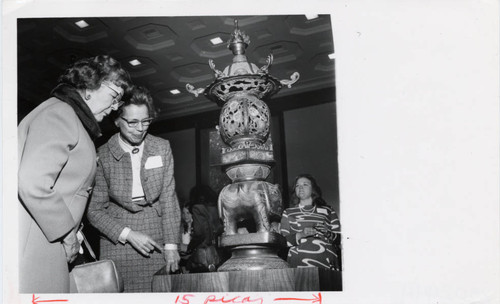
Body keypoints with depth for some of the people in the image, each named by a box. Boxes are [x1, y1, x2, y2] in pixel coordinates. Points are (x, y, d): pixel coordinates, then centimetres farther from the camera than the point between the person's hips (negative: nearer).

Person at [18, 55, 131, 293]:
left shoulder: (75, 121, 23)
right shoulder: (59, 114, -9)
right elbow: (32, 183, -21)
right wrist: (66, 233, -12)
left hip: (49, 239, 10)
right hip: (31, 243, -10)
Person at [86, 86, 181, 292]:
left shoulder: (162, 148, 0)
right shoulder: (102, 156, -6)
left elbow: (168, 199, 2)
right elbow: (95, 210, -2)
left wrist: (171, 246, -3)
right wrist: (128, 234, -13)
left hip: (156, 243, 2)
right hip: (118, 243, -1)